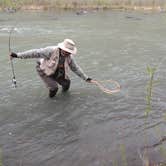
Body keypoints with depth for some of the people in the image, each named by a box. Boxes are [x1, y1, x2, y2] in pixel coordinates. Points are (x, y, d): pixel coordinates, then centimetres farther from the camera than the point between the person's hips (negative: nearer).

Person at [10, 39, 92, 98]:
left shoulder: (69, 57, -17)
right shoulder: (51, 51, -34)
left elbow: (76, 68, -3)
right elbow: (36, 53, -33)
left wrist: (86, 78, -2)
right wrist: (18, 55, -35)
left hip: (58, 72, 5)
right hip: (44, 71, -5)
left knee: (66, 82, -5)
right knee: (54, 88, -19)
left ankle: (65, 90, 32)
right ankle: (51, 96, 17)